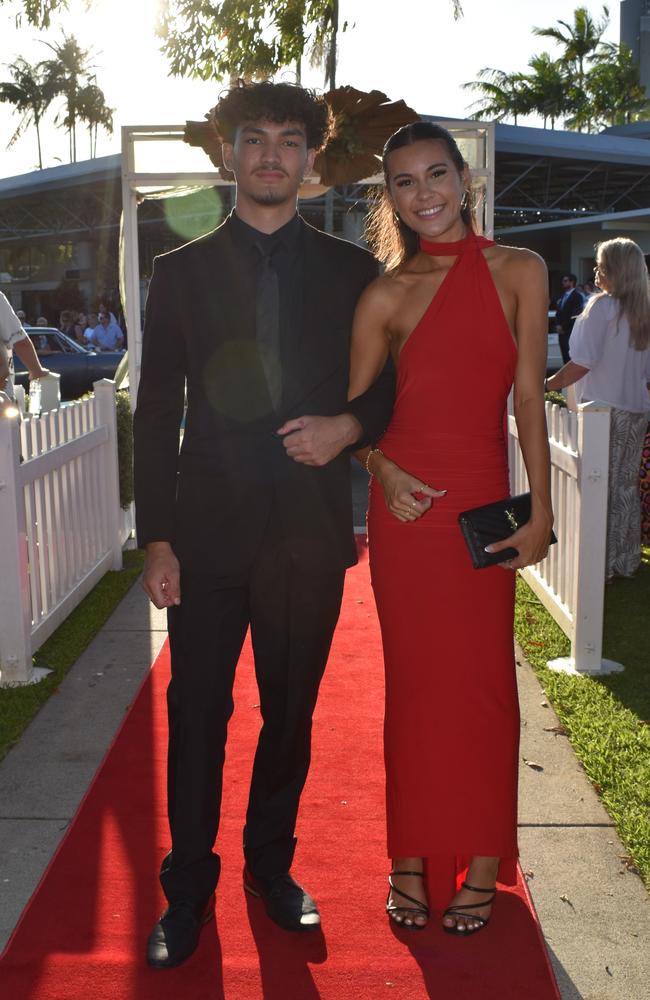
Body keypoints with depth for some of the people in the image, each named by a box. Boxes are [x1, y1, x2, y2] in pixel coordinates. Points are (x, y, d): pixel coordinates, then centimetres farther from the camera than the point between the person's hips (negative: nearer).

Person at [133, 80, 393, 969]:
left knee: (291, 714, 13)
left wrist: (350, 423, -12)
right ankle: (189, 888, 27)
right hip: (208, 530, 0)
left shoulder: (351, 270, 6)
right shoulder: (182, 271, 5)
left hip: (310, 533, 1)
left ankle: (271, 865, 35)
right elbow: (156, 412, 2)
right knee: (196, 718, 7)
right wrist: (156, 537, -4)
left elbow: (392, 386, 11)